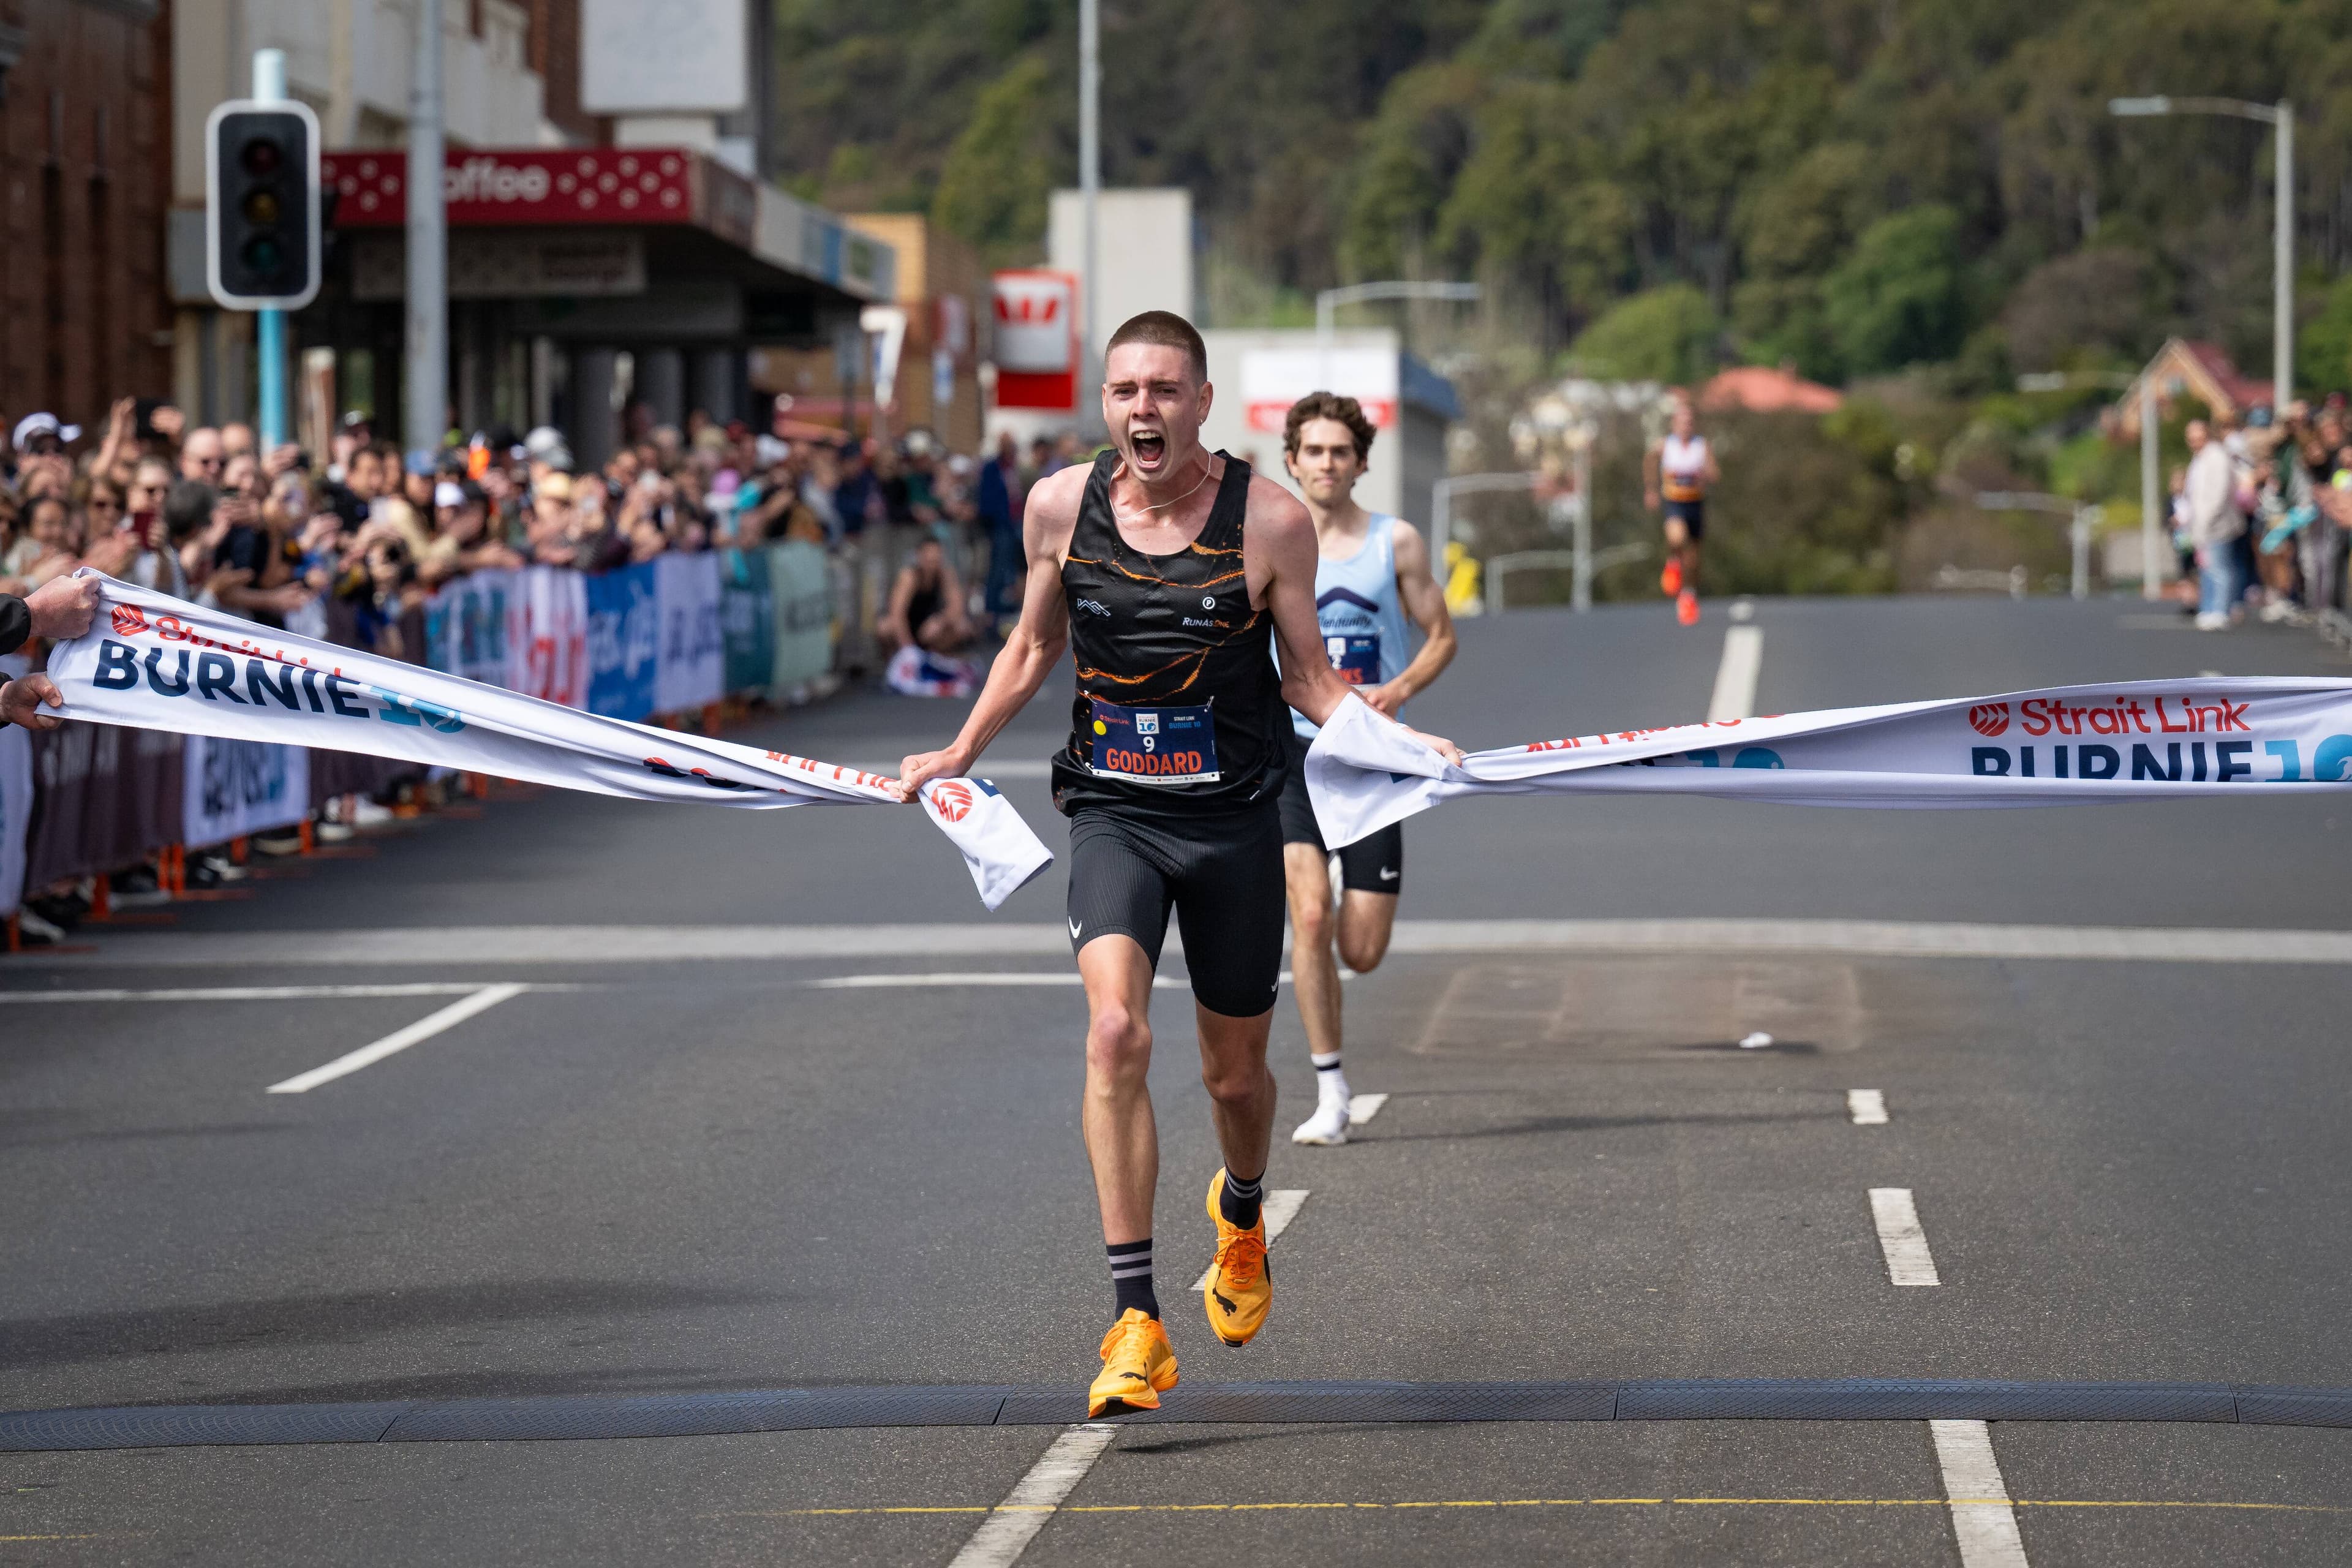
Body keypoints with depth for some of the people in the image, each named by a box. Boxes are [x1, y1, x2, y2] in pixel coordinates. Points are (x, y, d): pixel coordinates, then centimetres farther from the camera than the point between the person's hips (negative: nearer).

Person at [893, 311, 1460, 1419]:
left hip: (1233, 819, 0)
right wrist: (957, 756, 17)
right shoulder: (1060, 507, -2)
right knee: (1116, 1035, -23)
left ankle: (1241, 1212, 51)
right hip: (1112, 816, 0)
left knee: (1235, 1074, 13)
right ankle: (1137, 1325, -23)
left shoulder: (1269, 521, -8)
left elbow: (1308, 680, 2)